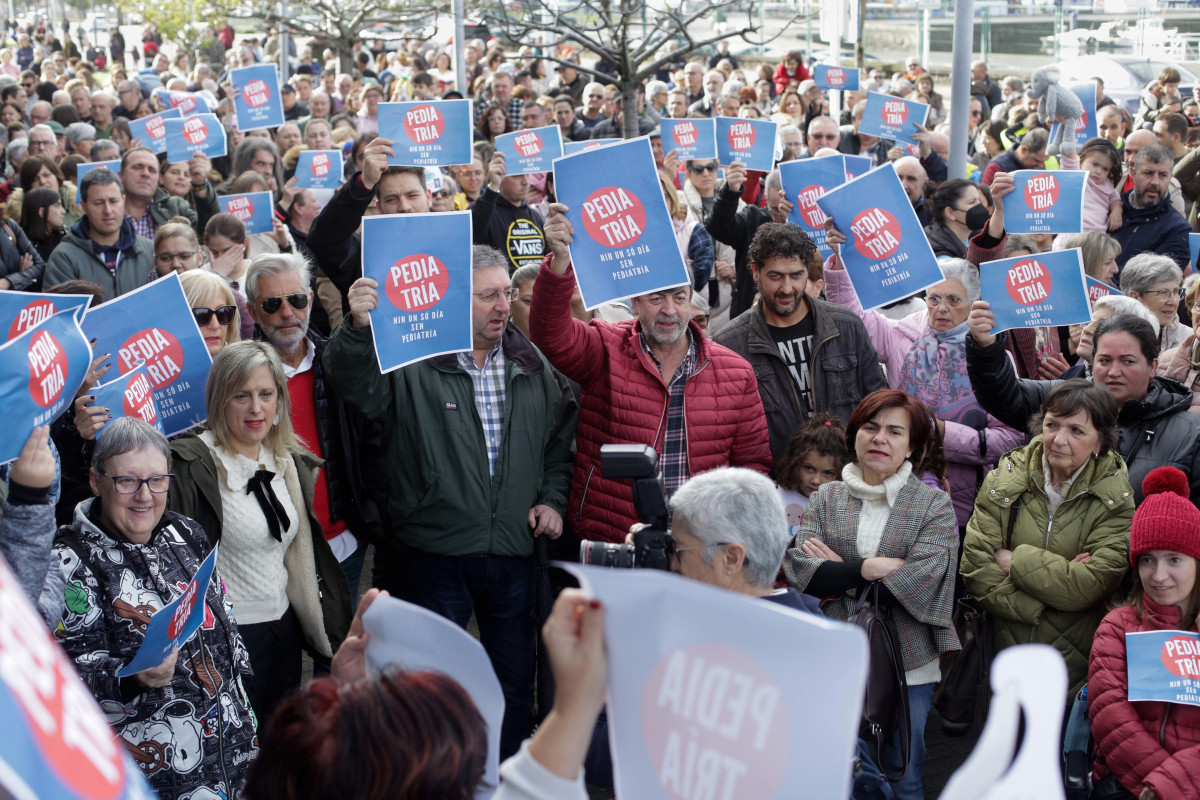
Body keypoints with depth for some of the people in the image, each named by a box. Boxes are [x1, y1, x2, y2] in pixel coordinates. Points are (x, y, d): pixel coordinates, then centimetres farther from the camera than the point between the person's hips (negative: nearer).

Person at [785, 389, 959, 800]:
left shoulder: (934, 505, 3)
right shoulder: (826, 498, 8)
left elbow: (922, 582, -12)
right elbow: (799, 568, -6)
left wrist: (839, 574, -7)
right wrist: (873, 569, -13)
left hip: (911, 664, -1)